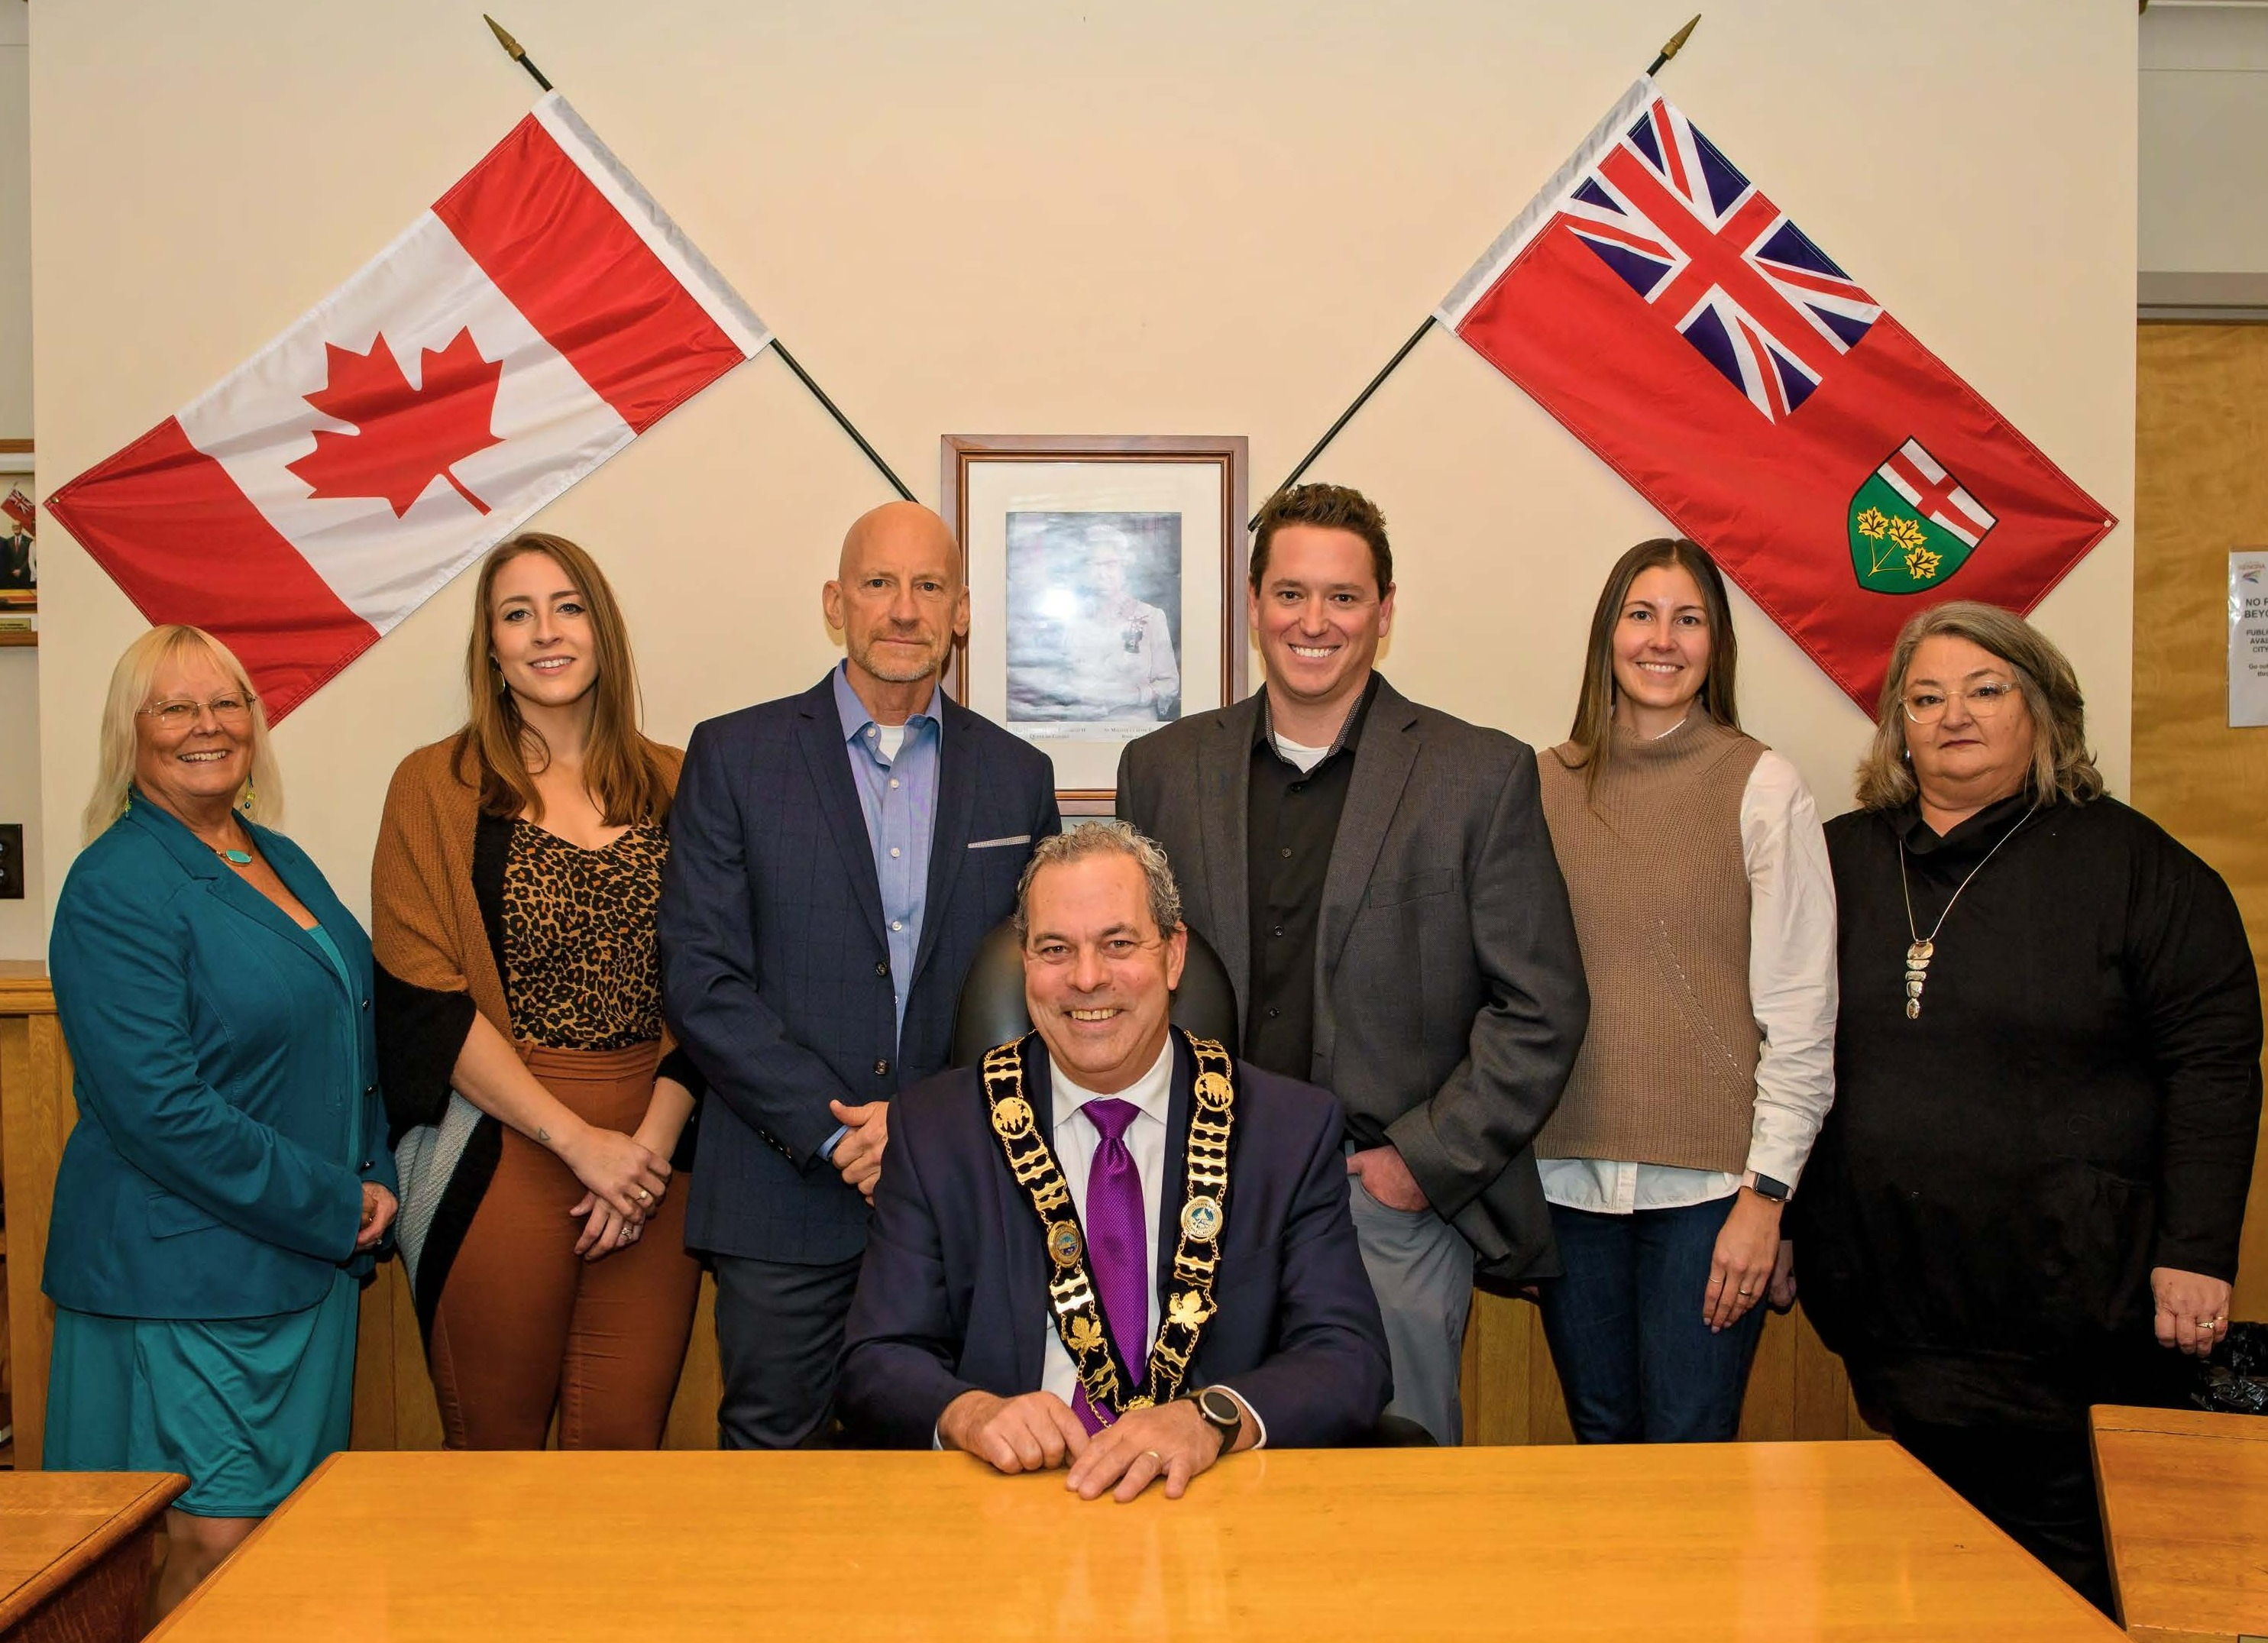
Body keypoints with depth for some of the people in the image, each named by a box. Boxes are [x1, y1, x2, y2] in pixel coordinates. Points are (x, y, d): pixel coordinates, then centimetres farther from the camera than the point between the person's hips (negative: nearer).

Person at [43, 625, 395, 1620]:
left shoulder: (281, 861, 12)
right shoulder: (116, 887, -13)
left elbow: (349, 1039, 20)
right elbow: (160, 1108, -20)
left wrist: (371, 1185, 5)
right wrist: (335, 1207, -16)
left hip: (311, 1257, 8)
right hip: (185, 1275, -8)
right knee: (214, 1546, -3)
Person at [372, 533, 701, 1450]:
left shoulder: (670, 787, 8)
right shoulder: (437, 788, 1)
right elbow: (426, 999, -6)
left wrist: (653, 1141, -6)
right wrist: (581, 1141, -11)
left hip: (651, 1154, 2)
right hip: (500, 1150, -2)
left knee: (625, 1451, 6)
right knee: (495, 1453, 8)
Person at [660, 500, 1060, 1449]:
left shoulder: (1018, 776, 8)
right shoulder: (733, 756, 1)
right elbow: (701, 979, -5)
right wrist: (838, 1131, -12)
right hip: (785, 1201, -1)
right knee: (770, 1456, 6)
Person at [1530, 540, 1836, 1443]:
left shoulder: (1762, 785, -3)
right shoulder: (1547, 784, 6)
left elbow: (1801, 1012, -4)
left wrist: (1765, 1192, -9)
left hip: (1707, 1181, -3)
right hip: (1569, 1174, 3)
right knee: (1601, 1439, 13)